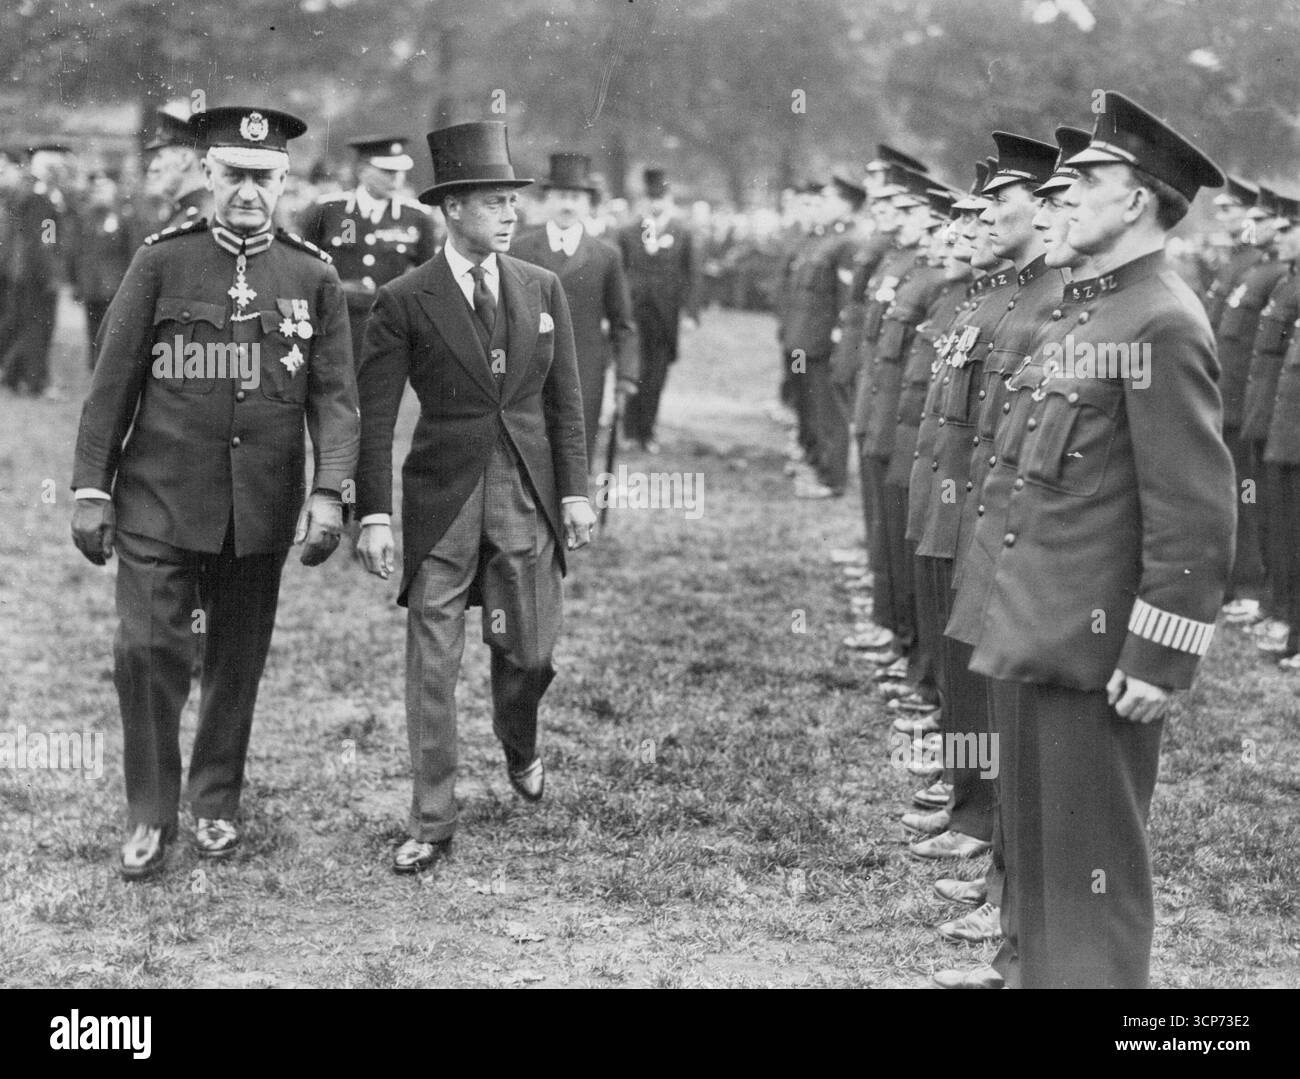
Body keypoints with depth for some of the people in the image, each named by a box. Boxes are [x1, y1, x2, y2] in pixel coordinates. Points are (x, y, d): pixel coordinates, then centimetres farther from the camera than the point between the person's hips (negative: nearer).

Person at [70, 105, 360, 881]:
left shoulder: (314, 278, 3)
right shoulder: (162, 262, 1)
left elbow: (336, 396, -1)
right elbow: (113, 384, 2)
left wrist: (330, 492, -14)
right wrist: (92, 490, -1)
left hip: (261, 509, 1)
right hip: (161, 497, -1)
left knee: (239, 659, 11)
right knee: (147, 648, -8)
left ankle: (218, 803, 28)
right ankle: (151, 816, 7)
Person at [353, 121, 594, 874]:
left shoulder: (544, 289, 6)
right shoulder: (405, 302, -5)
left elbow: (566, 401, 9)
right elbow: (375, 417, -5)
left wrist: (576, 491, 2)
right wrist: (373, 515, -11)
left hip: (528, 498, 3)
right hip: (441, 500, -2)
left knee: (530, 650, 9)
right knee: (432, 664, 0)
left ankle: (520, 748, 42)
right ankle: (433, 824, 10)